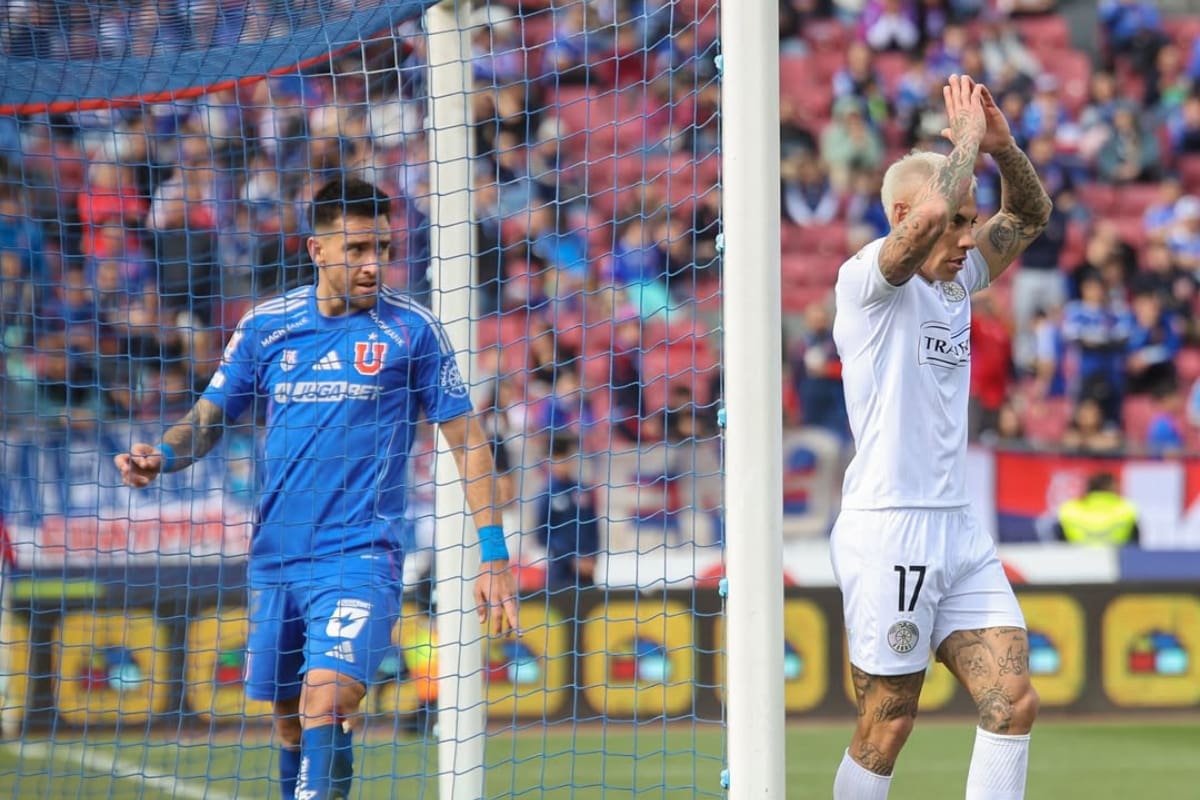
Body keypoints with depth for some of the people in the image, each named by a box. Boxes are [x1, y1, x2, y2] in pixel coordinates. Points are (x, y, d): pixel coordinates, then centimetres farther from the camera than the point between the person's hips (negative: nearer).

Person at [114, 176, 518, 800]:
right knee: (290, 723, 12)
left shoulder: (412, 329, -2)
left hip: (360, 555, -4)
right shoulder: (265, 325, 6)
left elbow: (466, 438, 1)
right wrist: (161, 456, -11)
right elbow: (210, 418, 12)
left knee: (325, 708, -22)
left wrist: (493, 556, -4)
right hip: (275, 556, 4)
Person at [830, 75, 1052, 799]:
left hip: (959, 530, 8)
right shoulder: (869, 278, -8)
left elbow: (1030, 214, 21)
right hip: (887, 529, -8)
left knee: (1014, 704, -2)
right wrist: (966, 137, -12)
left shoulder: (956, 281, 15)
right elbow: (929, 214, -27)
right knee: (888, 727, -3)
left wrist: (1001, 144, 3)